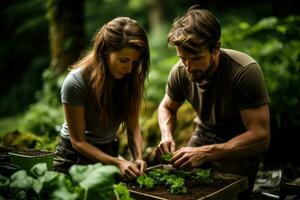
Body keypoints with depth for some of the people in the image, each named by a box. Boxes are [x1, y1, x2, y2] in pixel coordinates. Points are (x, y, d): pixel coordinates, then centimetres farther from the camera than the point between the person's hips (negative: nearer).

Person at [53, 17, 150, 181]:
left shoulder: (130, 79, -11)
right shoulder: (75, 83, -23)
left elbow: (133, 127, -6)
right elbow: (78, 141, -18)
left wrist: (138, 158, -24)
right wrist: (118, 162, -28)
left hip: (109, 153, 3)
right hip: (75, 156, -2)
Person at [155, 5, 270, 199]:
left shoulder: (246, 71, -29)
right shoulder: (180, 71, -14)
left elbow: (261, 136, -30)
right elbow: (167, 108, 7)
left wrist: (205, 153, -38)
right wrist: (167, 137, -15)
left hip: (239, 147, -4)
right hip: (203, 136, 4)